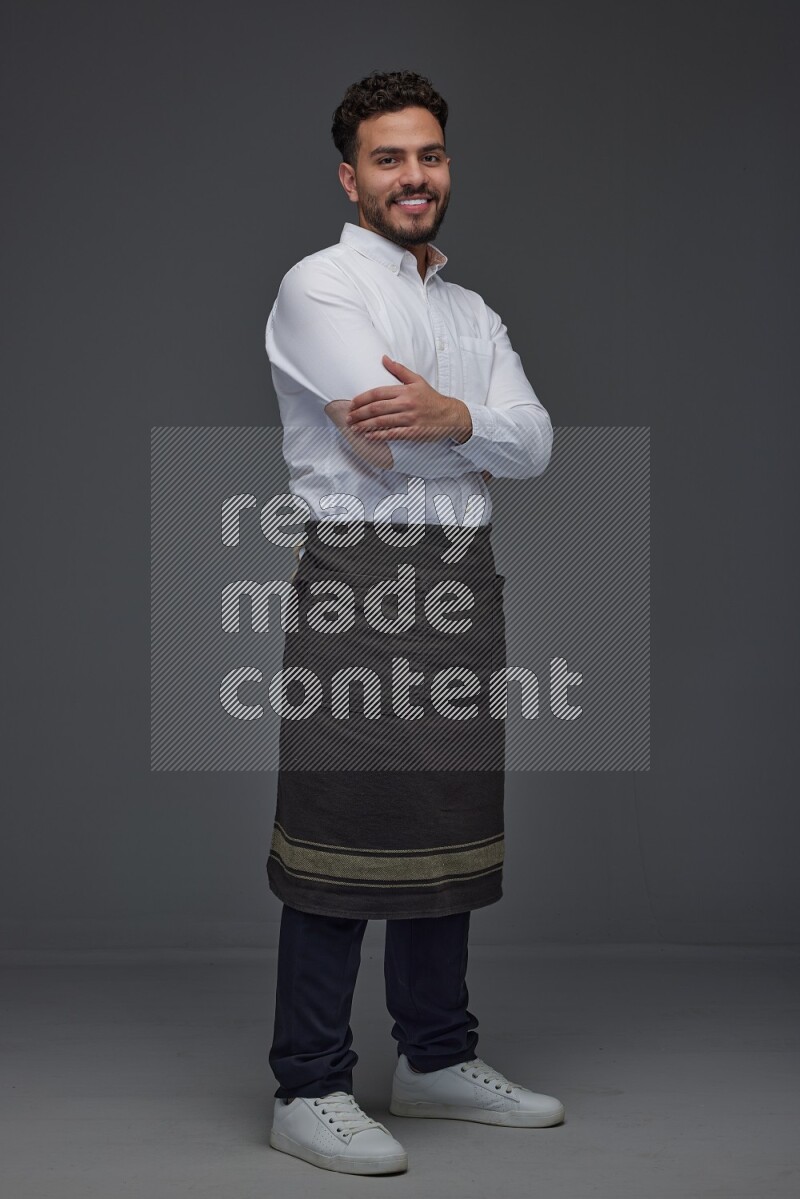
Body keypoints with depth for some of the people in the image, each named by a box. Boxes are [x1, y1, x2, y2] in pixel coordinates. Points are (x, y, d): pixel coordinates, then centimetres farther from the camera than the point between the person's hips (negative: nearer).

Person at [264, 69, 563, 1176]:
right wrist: (487, 438, 3)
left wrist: (452, 418, -16)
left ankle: (439, 1061, 25)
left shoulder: (472, 312, 20)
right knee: (342, 837, -6)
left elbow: (536, 444, 4)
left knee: (450, 827, 13)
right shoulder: (321, 287, -2)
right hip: (361, 576, -7)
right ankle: (309, 1092, 2)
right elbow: (389, 448, -14)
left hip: (462, 584, 7)